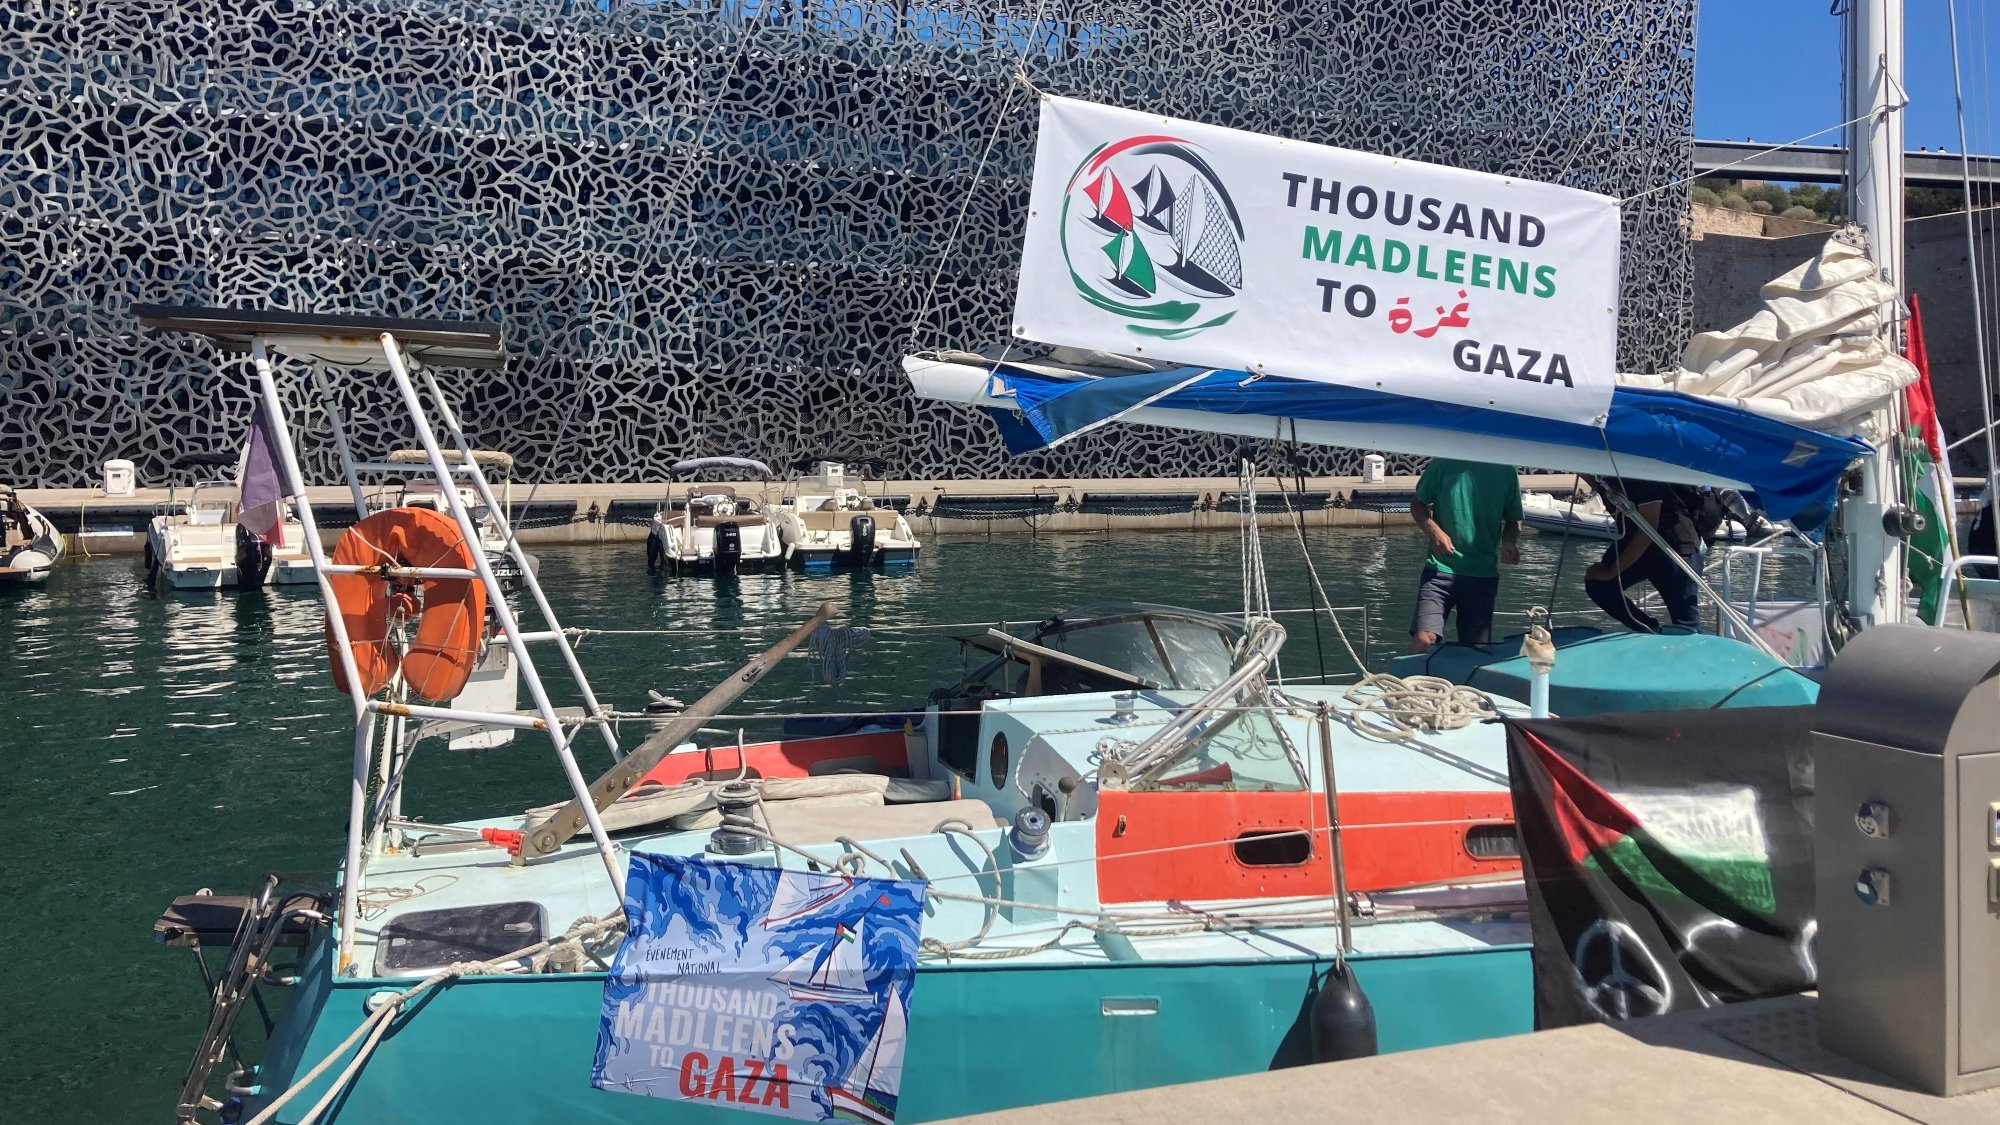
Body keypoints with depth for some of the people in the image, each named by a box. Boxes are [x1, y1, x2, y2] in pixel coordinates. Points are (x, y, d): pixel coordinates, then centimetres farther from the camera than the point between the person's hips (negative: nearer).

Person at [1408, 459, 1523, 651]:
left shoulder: (1506, 471, 3)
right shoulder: (1443, 464, -3)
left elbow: (1513, 520, 14)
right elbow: (1418, 504, 7)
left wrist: (1510, 542, -8)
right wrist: (1434, 531, -12)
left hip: (1483, 576, 2)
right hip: (1440, 569, -2)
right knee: (1423, 639, -18)